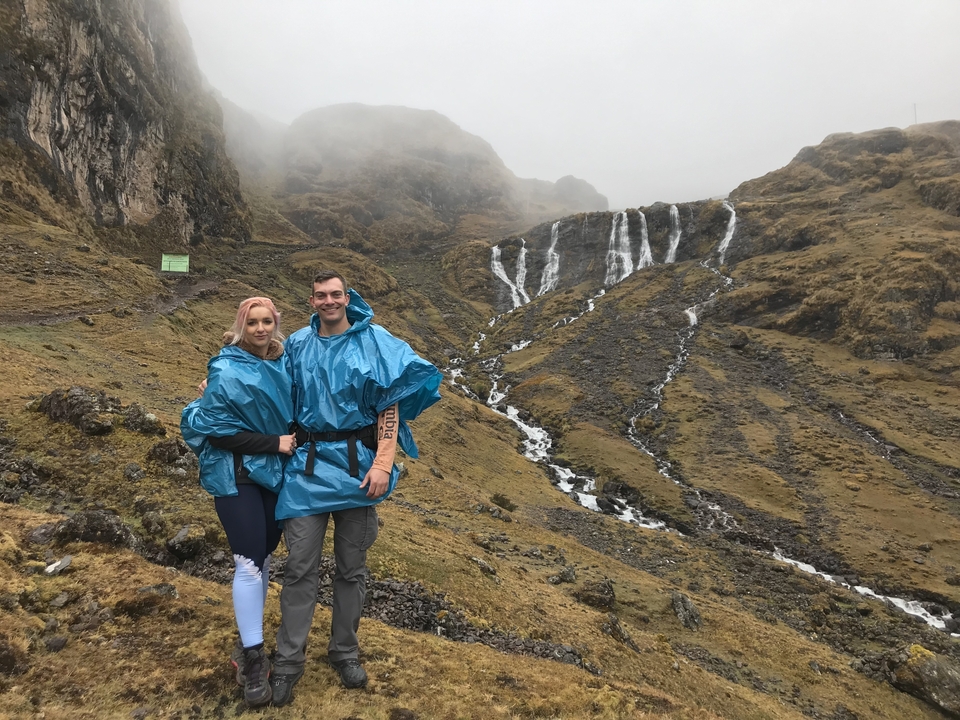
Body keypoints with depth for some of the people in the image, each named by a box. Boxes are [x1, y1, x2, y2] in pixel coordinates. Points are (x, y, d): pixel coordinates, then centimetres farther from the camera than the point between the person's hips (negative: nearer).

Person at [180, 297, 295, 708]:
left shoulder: (283, 364, 3)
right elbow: (218, 429, -16)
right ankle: (253, 659, 6)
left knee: (264, 558, 12)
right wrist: (274, 443, -18)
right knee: (249, 564, -6)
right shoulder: (227, 371, -13)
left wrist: (293, 440, 1)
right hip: (237, 476, -6)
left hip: (275, 473, 6)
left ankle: (248, 643, 28)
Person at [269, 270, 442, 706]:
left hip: (355, 465, -1)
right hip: (308, 465, 2)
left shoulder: (374, 343, -3)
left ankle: (345, 652, 28)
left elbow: (390, 407, -6)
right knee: (300, 566, 3)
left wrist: (382, 465, -14)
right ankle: (288, 661, 17)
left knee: (351, 567, 11)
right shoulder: (297, 346, 6)